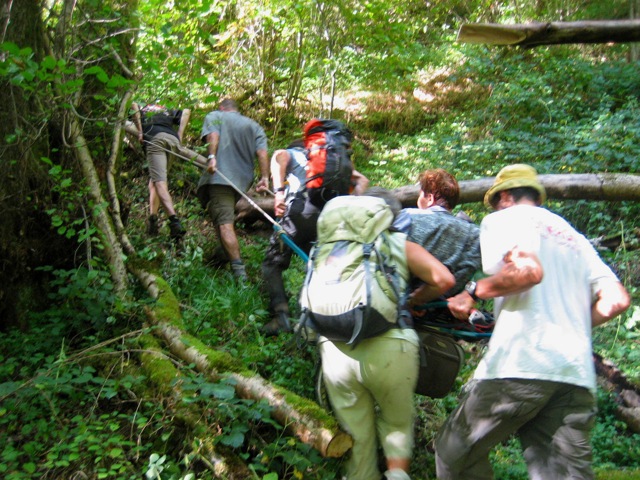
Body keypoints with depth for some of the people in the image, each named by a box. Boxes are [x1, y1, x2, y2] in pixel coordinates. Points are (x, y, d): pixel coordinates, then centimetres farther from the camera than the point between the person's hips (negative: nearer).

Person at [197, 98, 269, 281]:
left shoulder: (215, 116, 15)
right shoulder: (254, 125, 23)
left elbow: (213, 135, -8)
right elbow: (262, 152, 7)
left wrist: (211, 157, -22)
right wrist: (264, 178, -2)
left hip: (220, 176, -5)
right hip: (243, 179, 5)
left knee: (225, 224, -14)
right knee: (227, 218, 25)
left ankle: (239, 269, -25)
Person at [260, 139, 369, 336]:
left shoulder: (290, 153, 27)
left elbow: (279, 156, 0)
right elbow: (361, 180, 25)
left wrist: (279, 191, -11)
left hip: (300, 211, -4)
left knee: (272, 264, 7)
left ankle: (281, 316, -10)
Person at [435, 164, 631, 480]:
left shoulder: (503, 219, 8)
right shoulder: (575, 237, 28)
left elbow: (527, 270, -13)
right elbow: (616, 300, 15)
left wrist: (474, 291, 0)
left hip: (521, 362, -6)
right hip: (578, 373, 7)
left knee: (455, 453, 8)